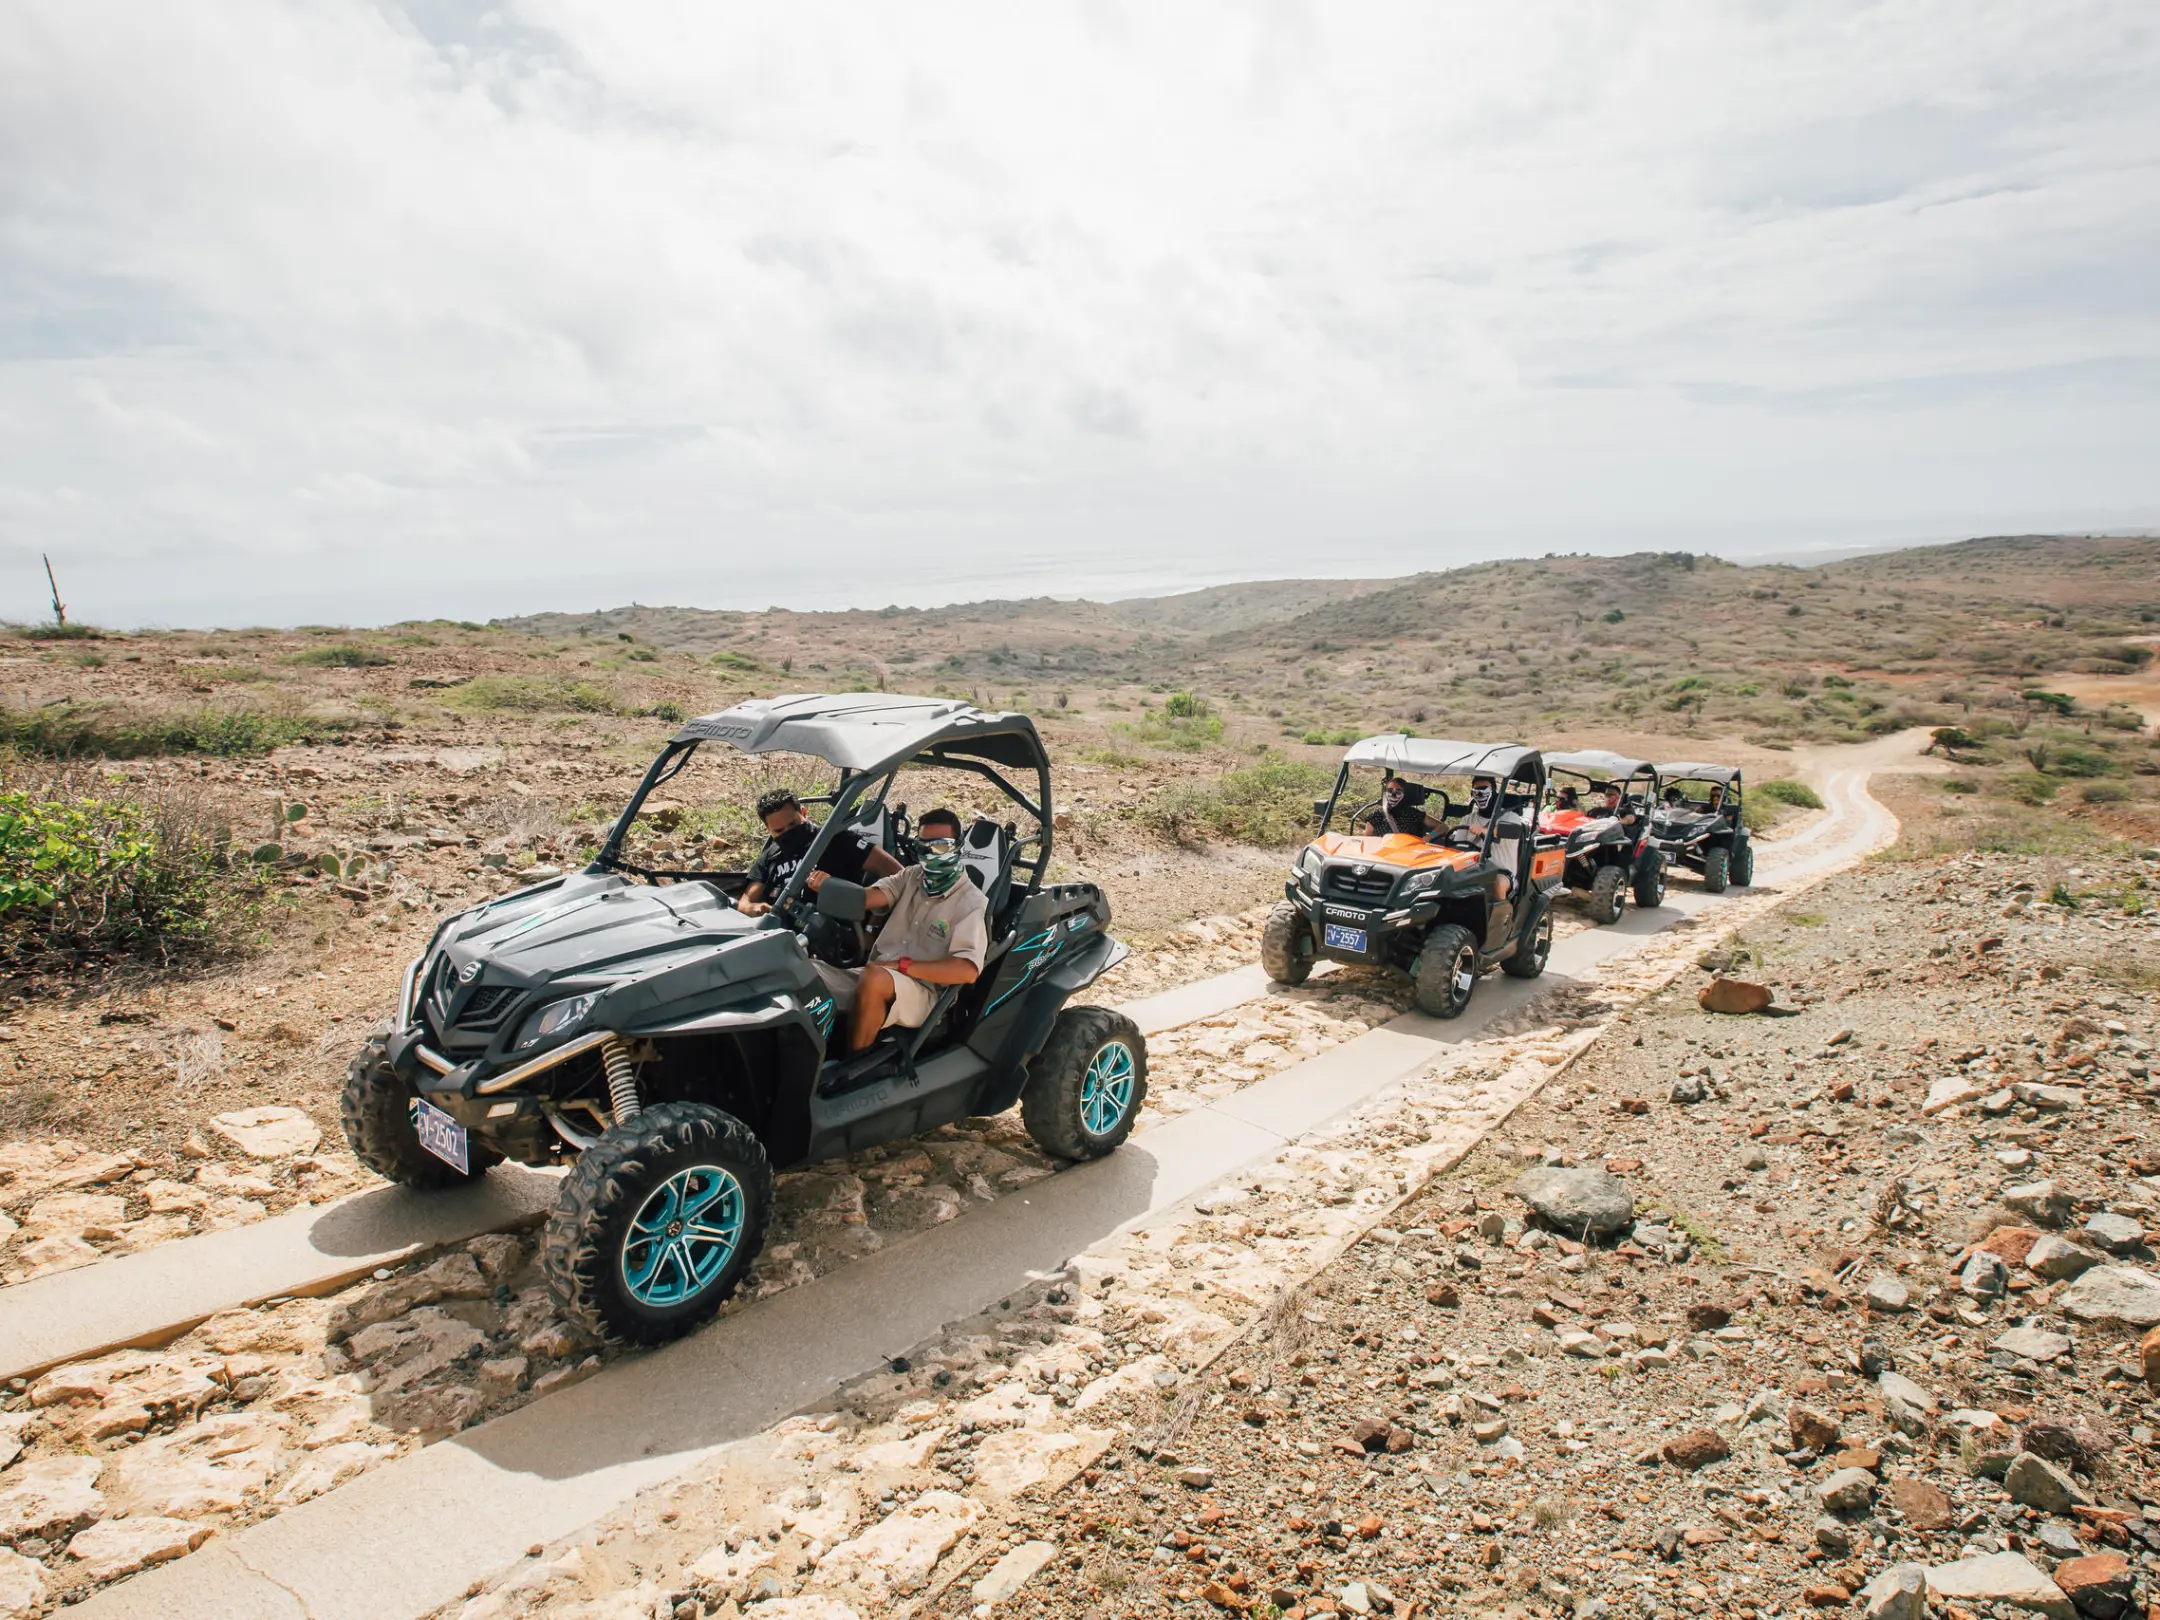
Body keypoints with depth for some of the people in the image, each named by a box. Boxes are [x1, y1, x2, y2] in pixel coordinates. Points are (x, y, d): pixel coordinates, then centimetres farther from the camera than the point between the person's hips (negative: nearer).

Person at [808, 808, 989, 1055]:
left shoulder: (972, 903, -4)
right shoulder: (912, 876, 14)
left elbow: (968, 970, -18)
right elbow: (868, 897, -4)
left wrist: (902, 965, -19)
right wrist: (828, 885, -25)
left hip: (922, 992, -6)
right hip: (876, 974, 6)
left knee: (874, 979, -37)